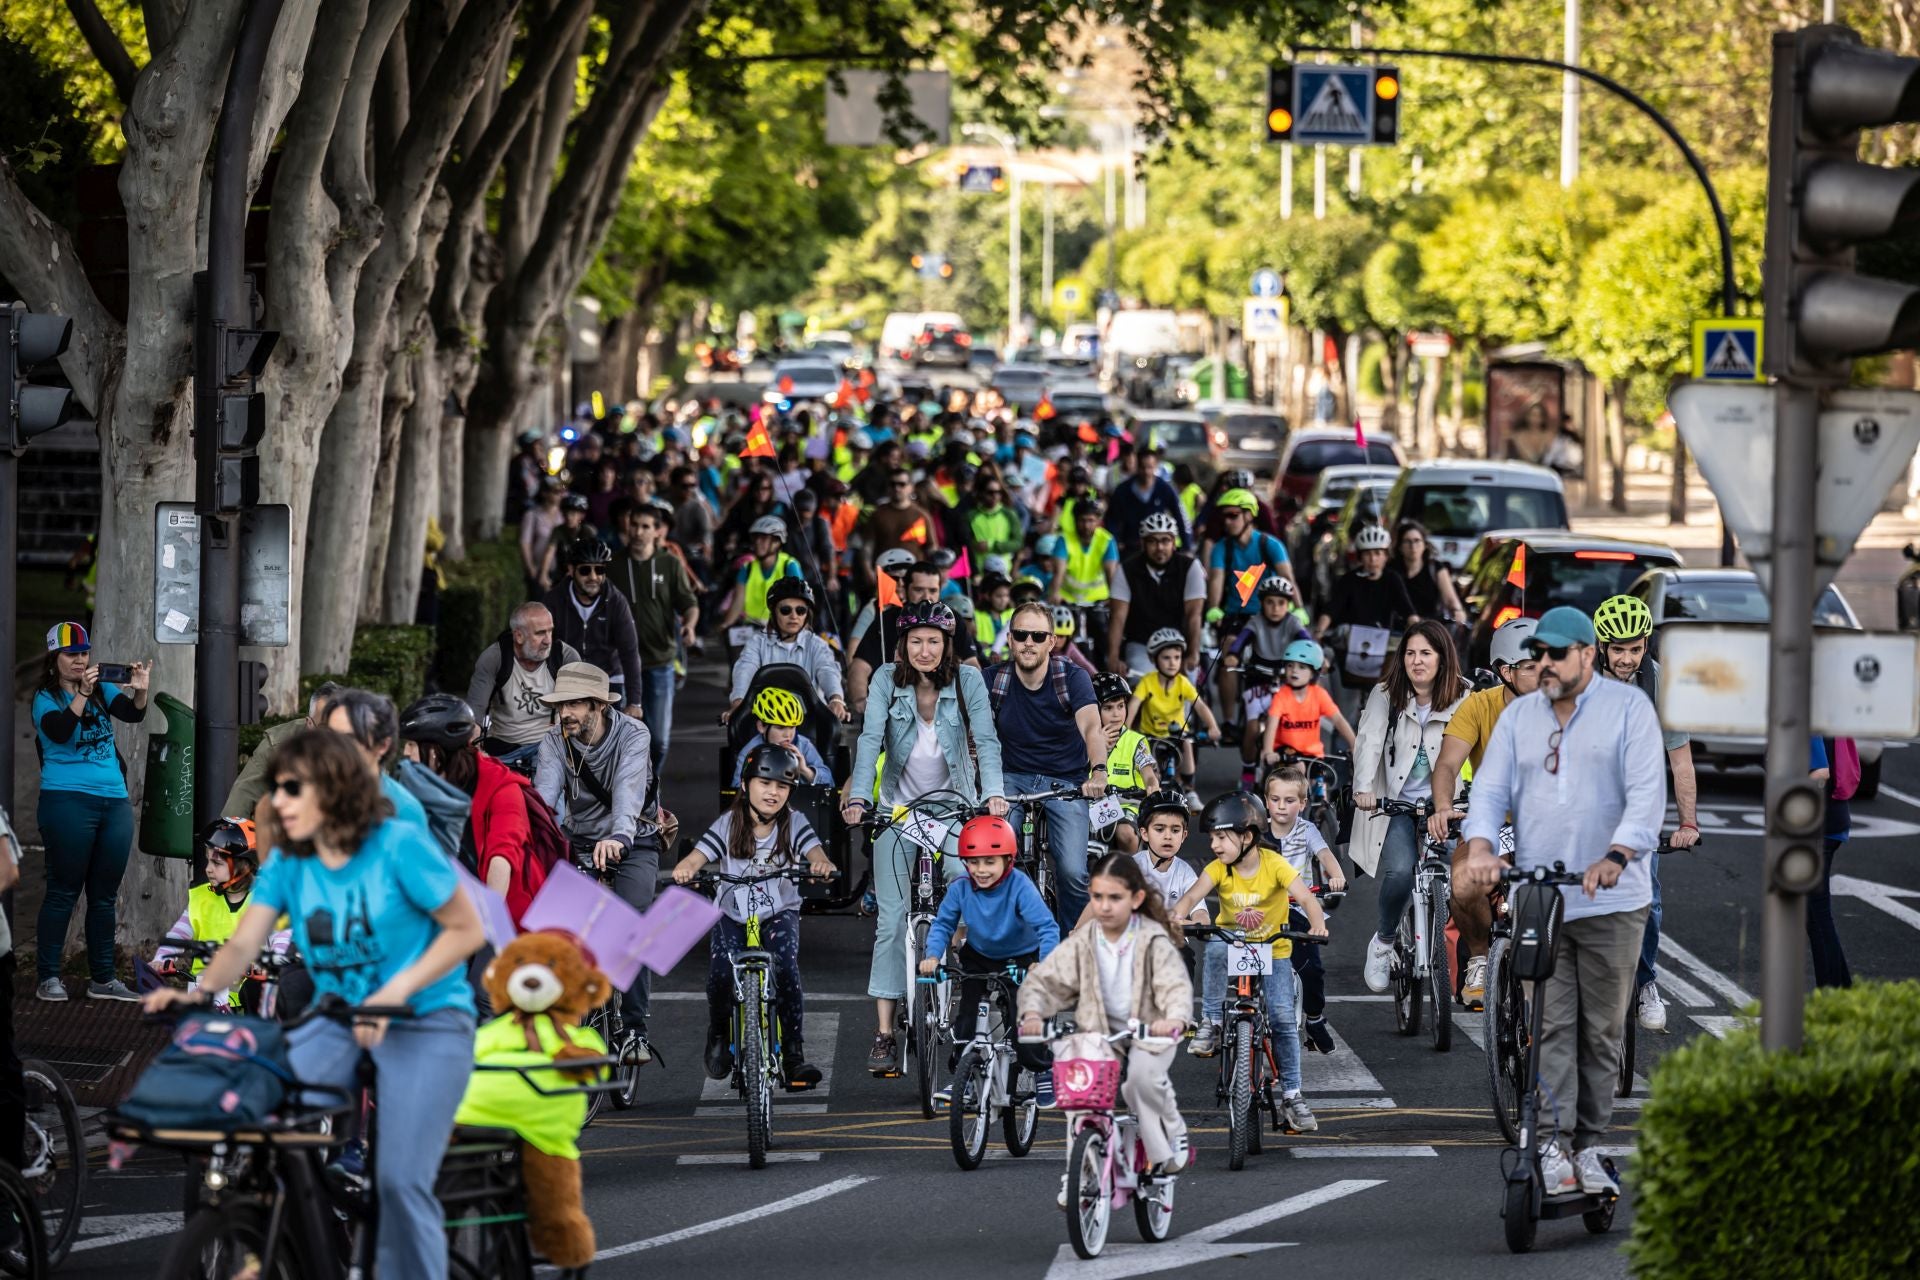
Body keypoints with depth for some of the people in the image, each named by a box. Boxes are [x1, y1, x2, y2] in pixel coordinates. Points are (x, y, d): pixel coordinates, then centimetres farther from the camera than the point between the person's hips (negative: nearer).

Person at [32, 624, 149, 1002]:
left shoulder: (103, 690, 11)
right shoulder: (46, 698, -1)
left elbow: (133, 714, -3)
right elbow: (58, 732, -19)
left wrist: (140, 690, -23)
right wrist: (82, 693, -28)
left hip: (114, 800, 5)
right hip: (68, 799, -5)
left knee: (105, 894, 8)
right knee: (64, 890, -5)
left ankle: (102, 978, 15)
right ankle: (49, 978, -1)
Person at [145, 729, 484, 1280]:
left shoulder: (399, 846, -12)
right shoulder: (287, 863, 2)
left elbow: (467, 930, -10)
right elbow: (244, 944, -5)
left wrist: (395, 992, -21)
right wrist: (197, 992, -26)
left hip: (425, 1019, -5)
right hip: (338, 1021, 5)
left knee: (401, 1180, -20)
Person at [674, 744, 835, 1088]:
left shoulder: (794, 824, -2)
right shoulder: (729, 824, -2)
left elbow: (815, 853, -17)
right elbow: (698, 857, -12)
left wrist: (821, 865, -43)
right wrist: (684, 870, -37)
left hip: (779, 914, 0)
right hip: (733, 915, 0)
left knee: (786, 968, -28)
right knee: (720, 971, -25)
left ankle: (794, 1056, -19)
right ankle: (719, 1033, 7)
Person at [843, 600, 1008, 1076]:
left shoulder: (967, 680, -9)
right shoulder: (887, 680, -9)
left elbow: (986, 740, -15)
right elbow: (870, 739, -17)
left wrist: (994, 793, -32)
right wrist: (858, 796, -31)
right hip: (898, 807, 0)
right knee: (891, 917, -6)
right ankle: (884, 1034, -7)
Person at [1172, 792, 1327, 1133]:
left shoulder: (1274, 865, -18)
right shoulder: (1218, 869, -11)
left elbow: (1306, 897, -28)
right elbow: (1193, 895, -26)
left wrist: (1317, 924, -49)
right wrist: (1175, 917, -49)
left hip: (1272, 949, -1)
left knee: (1283, 1018, -12)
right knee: (1214, 949, -36)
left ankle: (1291, 1097, -1)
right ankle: (1211, 1023, -21)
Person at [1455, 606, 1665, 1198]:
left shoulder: (1629, 708, 1)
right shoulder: (1518, 716, 13)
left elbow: (1647, 793, -9)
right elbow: (1491, 787, 6)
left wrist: (1617, 855, -26)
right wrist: (1481, 846, -15)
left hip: (1610, 903, -2)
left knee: (1602, 1032, 3)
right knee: (1551, 1027, -6)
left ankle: (1588, 1147, 12)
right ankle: (1554, 1145, -9)